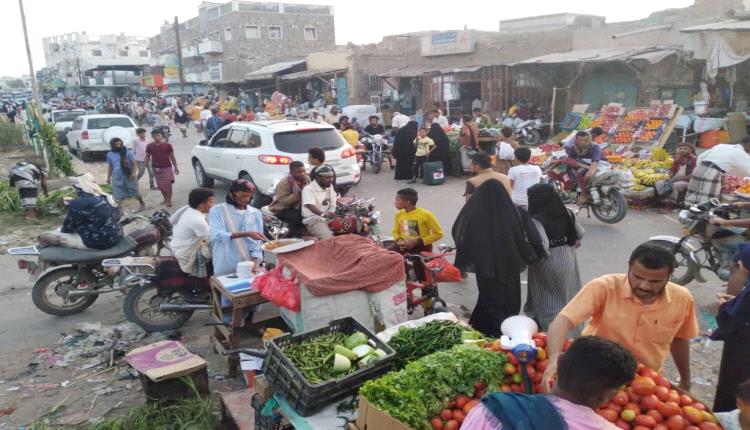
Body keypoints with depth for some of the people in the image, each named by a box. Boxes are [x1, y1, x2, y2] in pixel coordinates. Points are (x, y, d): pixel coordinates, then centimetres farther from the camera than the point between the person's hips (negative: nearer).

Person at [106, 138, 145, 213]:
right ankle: (119, 209, 4)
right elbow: (110, 166, 17)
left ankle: (142, 204, 32)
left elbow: (134, 163, -7)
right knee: (118, 195, -1)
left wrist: (134, 173, -20)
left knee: (134, 192, 8)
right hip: (117, 176, 3)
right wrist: (108, 177, 16)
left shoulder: (128, 152, -5)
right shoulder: (110, 154, 7)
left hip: (128, 175, -3)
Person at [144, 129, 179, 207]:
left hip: (167, 167, -3)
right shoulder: (149, 146, 2)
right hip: (156, 169, 3)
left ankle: (169, 201, -1)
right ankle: (165, 199, 24)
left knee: (168, 184, -7)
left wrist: (175, 167, 2)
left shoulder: (167, 145, -3)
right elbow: (147, 157, 8)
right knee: (160, 185, 10)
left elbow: (172, 157, 3)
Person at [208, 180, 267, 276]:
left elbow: (257, 242, 1)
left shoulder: (256, 213, 4)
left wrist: (254, 262, -13)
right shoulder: (217, 210, -2)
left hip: (248, 264, 2)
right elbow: (216, 235, -16)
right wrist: (246, 234, -21)